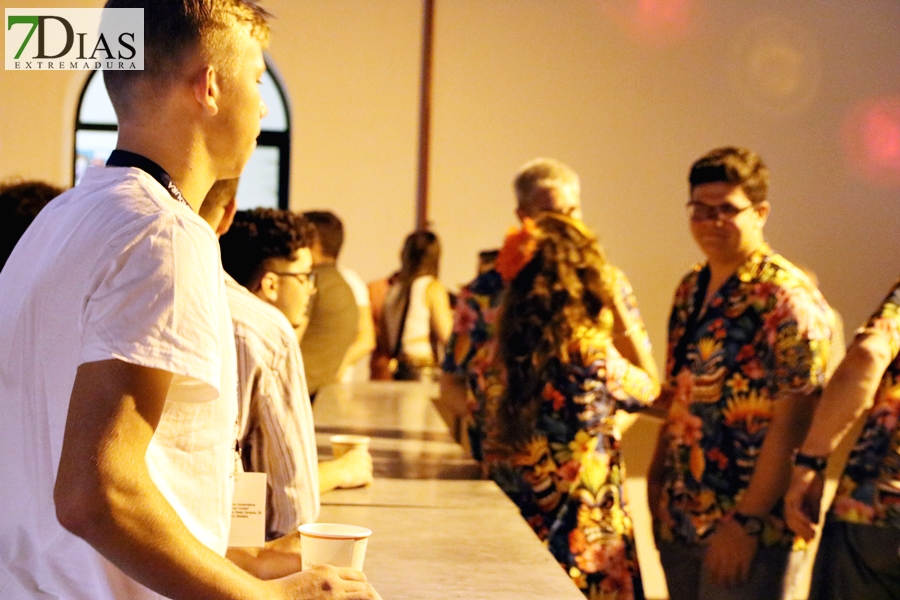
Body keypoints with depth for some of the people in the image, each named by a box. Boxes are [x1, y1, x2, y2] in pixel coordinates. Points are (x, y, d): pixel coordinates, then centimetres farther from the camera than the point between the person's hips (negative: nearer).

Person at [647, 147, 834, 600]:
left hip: (748, 528, -7)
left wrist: (747, 523, -20)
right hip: (680, 519, 7)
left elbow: (791, 426, -19)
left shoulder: (789, 298, -14)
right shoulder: (690, 290, 10)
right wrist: (657, 479, 10)